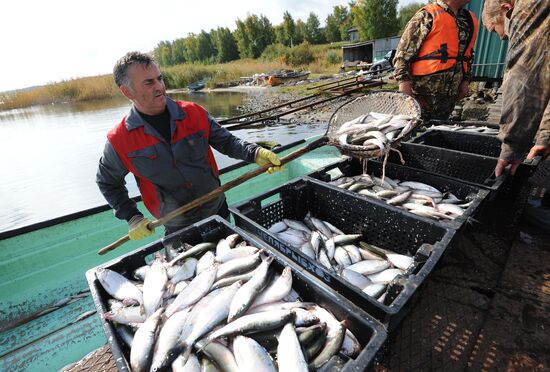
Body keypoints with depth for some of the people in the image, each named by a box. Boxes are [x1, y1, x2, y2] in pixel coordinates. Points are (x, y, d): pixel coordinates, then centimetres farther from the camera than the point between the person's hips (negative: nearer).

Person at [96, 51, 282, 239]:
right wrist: (132, 217, -2)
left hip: (218, 209, 2)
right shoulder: (119, 141, -10)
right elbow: (107, 182, 6)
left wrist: (255, 153, -22)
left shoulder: (193, 113, -9)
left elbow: (226, 141, -4)